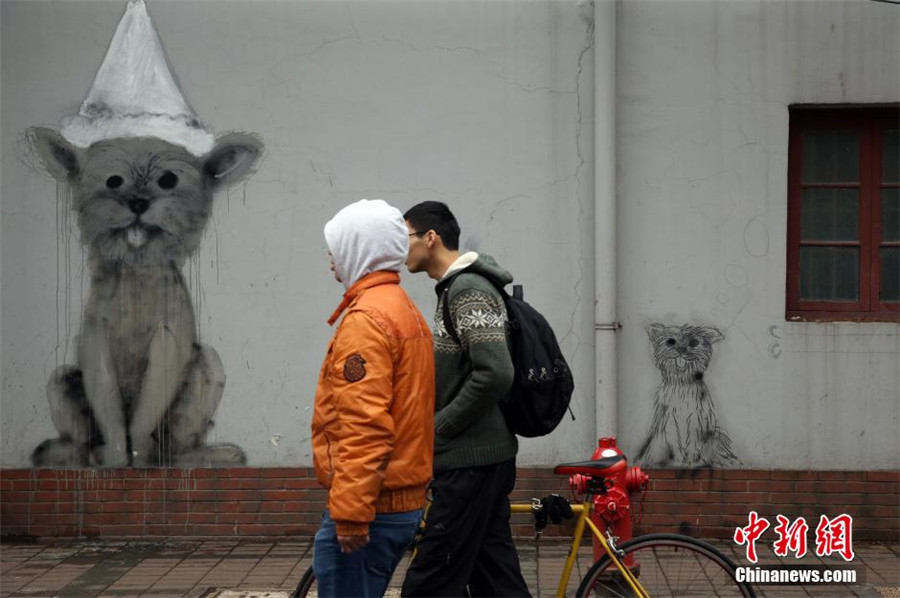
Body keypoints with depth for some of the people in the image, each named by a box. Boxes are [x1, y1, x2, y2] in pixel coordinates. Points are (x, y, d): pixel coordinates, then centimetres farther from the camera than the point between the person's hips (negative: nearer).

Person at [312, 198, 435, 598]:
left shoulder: (365, 319, -15)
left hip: (370, 506, -10)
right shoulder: (406, 311, 17)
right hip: (406, 501, 10)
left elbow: (363, 426, -22)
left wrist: (350, 514, -23)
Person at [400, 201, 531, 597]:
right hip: (489, 456, 10)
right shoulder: (458, 288, 17)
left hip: (469, 461, -10)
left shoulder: (469, 292, -15)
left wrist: (435, 429, -17)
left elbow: (494, 375, -25)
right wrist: (432, 425, 14)